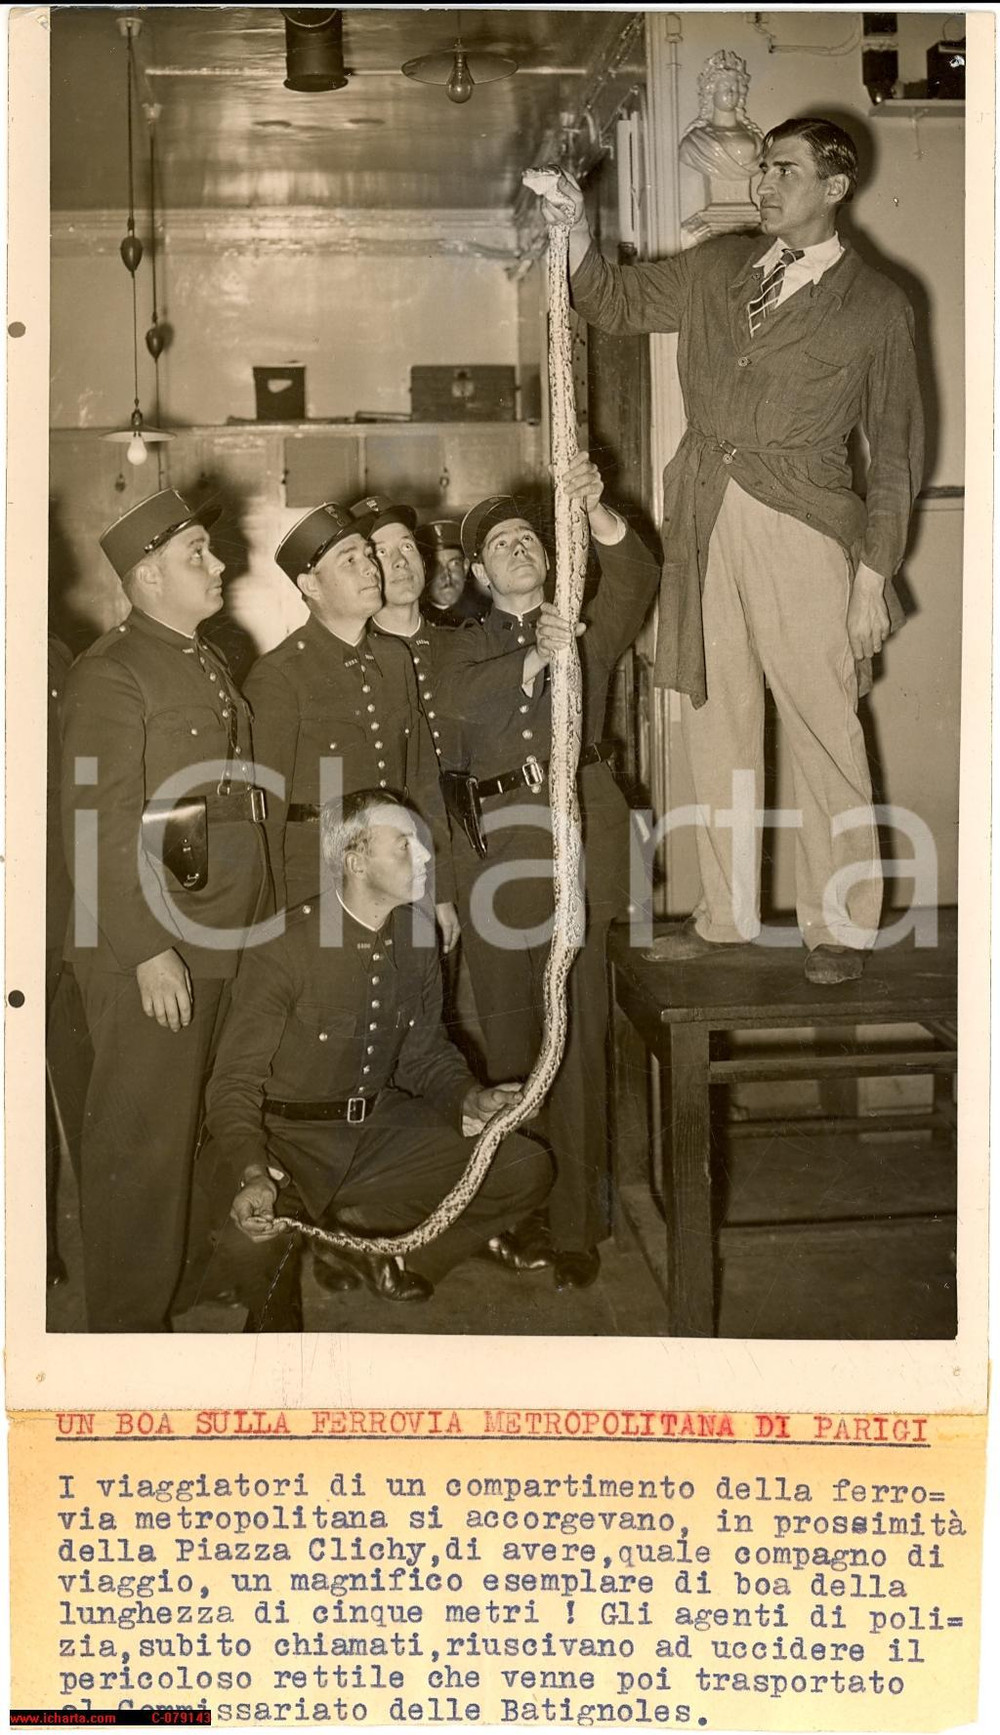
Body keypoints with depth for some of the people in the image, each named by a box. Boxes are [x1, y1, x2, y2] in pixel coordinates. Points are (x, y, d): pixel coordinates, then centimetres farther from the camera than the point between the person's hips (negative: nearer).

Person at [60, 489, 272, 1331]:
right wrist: (146, 950, -19)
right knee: (142, 1137, -1)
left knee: (204, 1125, 13)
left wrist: (258, 922, 16)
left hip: (229, 943, 8)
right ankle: (130, 1324, 9)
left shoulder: (209, 665, 18)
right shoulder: (110, 674, -9)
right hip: (151, 952, -8)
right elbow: (99, 824, -15)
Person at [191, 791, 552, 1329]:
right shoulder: (285, 947, -19)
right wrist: (251, 1177, -35)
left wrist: (471, 1099, -7)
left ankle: (360, 1235, 0)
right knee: (253, 1242, -36)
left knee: (525, 1168, -7)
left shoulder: (415, 935, 1)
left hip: (380, 1123, 6)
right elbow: (235, 1082, -18)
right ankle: (275, 1322, 2)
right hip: (288, 1135, -6)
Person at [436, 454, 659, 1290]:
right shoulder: (468, 647, 18)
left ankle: (577, 1221, -1)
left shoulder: (590, 628, 15)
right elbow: (459, 704, -6)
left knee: (579, 1032, -5)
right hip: (495, 845, 2)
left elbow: (635, 579, -7)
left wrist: (597, 511, -24)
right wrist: (533, 659, -22)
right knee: (509, 1031, 5)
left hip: (579, 842, -2)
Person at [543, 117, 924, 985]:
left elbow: (897, 450, 0)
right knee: (717, 725, 10)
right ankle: (725, 913, 21)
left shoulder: (877, 306, 0)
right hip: (706, 521, 5)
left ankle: (841, 925, 11)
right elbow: (617, 303, 20)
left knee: (824, 732, -1)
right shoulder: (718, 267, 13)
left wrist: (875, 574, -5)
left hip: (800, 530, -4)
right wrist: (577, 234, 1)